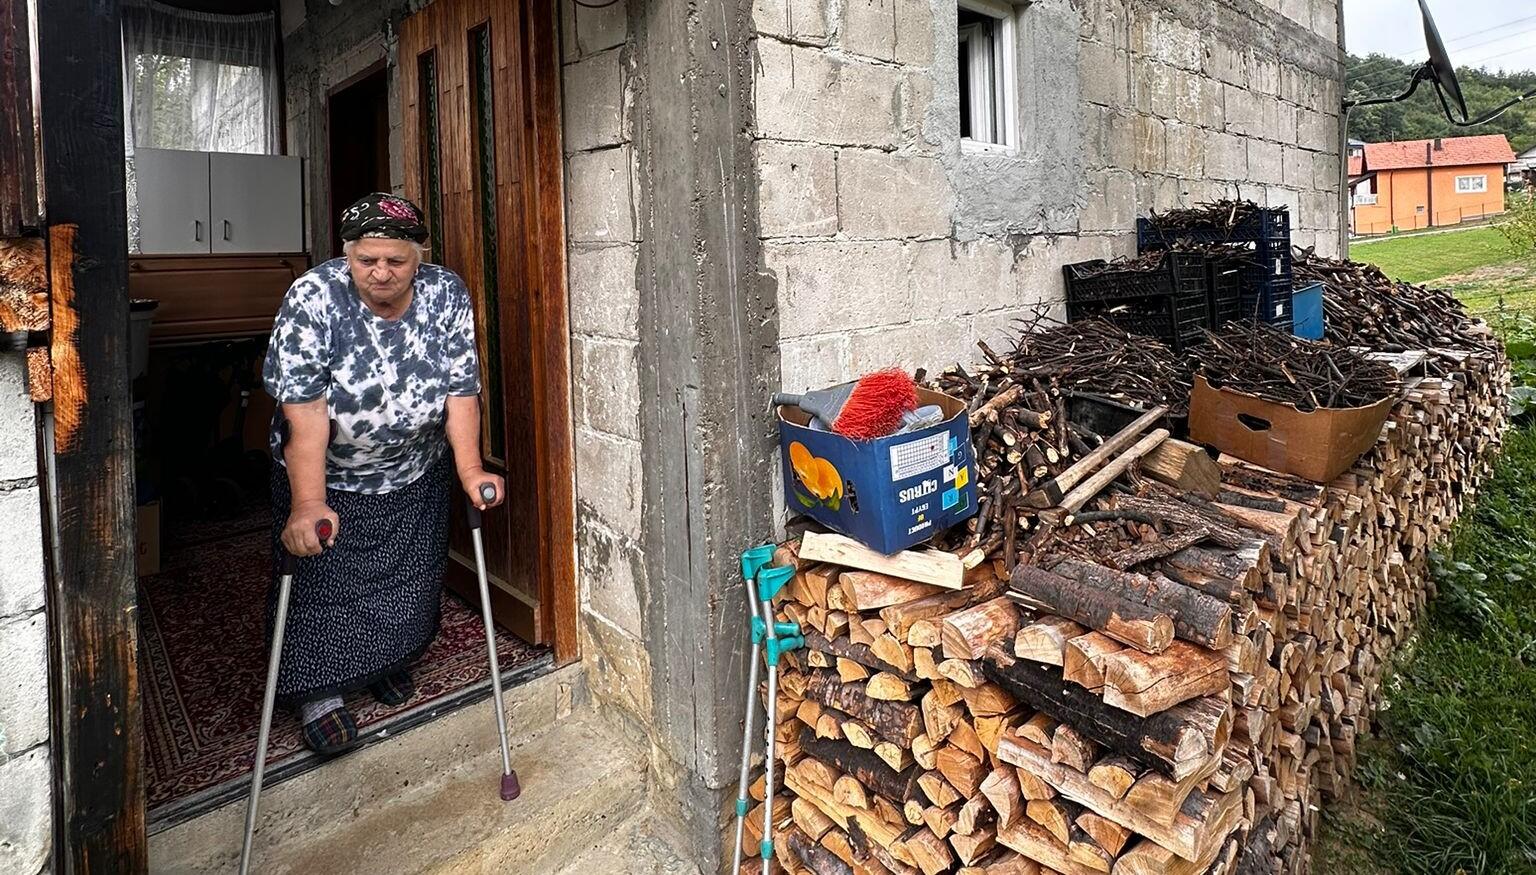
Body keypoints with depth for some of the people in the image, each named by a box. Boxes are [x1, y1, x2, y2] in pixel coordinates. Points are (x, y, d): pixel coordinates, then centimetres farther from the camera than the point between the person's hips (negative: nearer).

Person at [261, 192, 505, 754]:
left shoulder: (446, 294, -14)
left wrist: (470, 469, -23)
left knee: (410, 579, 15)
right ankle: (318, 691, 23)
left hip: (416, 475, 3)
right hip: (327, 475, -2)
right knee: (321, 581, 2)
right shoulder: (313, 297, -22)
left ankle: (390, 663, 40)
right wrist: (307, 503, -33)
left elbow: (461, 389, -14)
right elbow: (304, 407, -27)